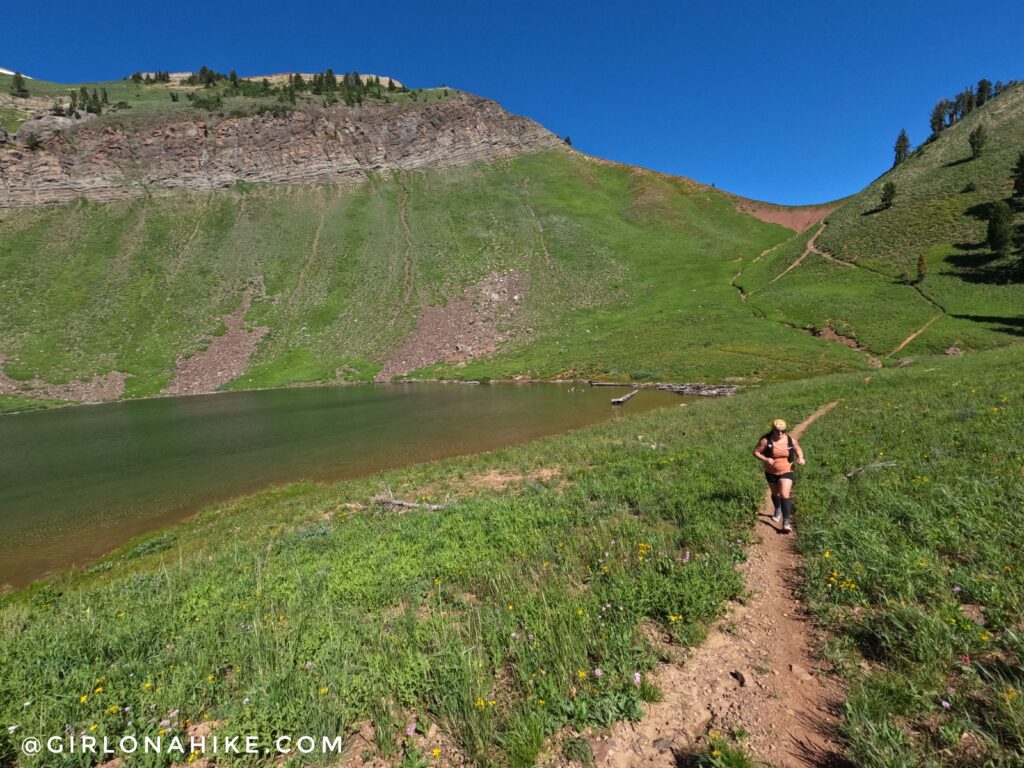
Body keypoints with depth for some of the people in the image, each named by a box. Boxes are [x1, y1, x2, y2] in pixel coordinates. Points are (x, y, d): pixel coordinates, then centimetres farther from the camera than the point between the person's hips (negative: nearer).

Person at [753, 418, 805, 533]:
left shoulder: (791, 440, -8)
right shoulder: (766, 440, -16)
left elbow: (798, 449, 11)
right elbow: (756, 452, -12)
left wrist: (800, 457, -9)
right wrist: (765, 459, -29)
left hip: (786, 472, -1)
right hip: (771, 472, 1)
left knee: (785, 495, -14)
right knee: (775, 493, 22)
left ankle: (786, 522, -10)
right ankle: (778, 511, 50)